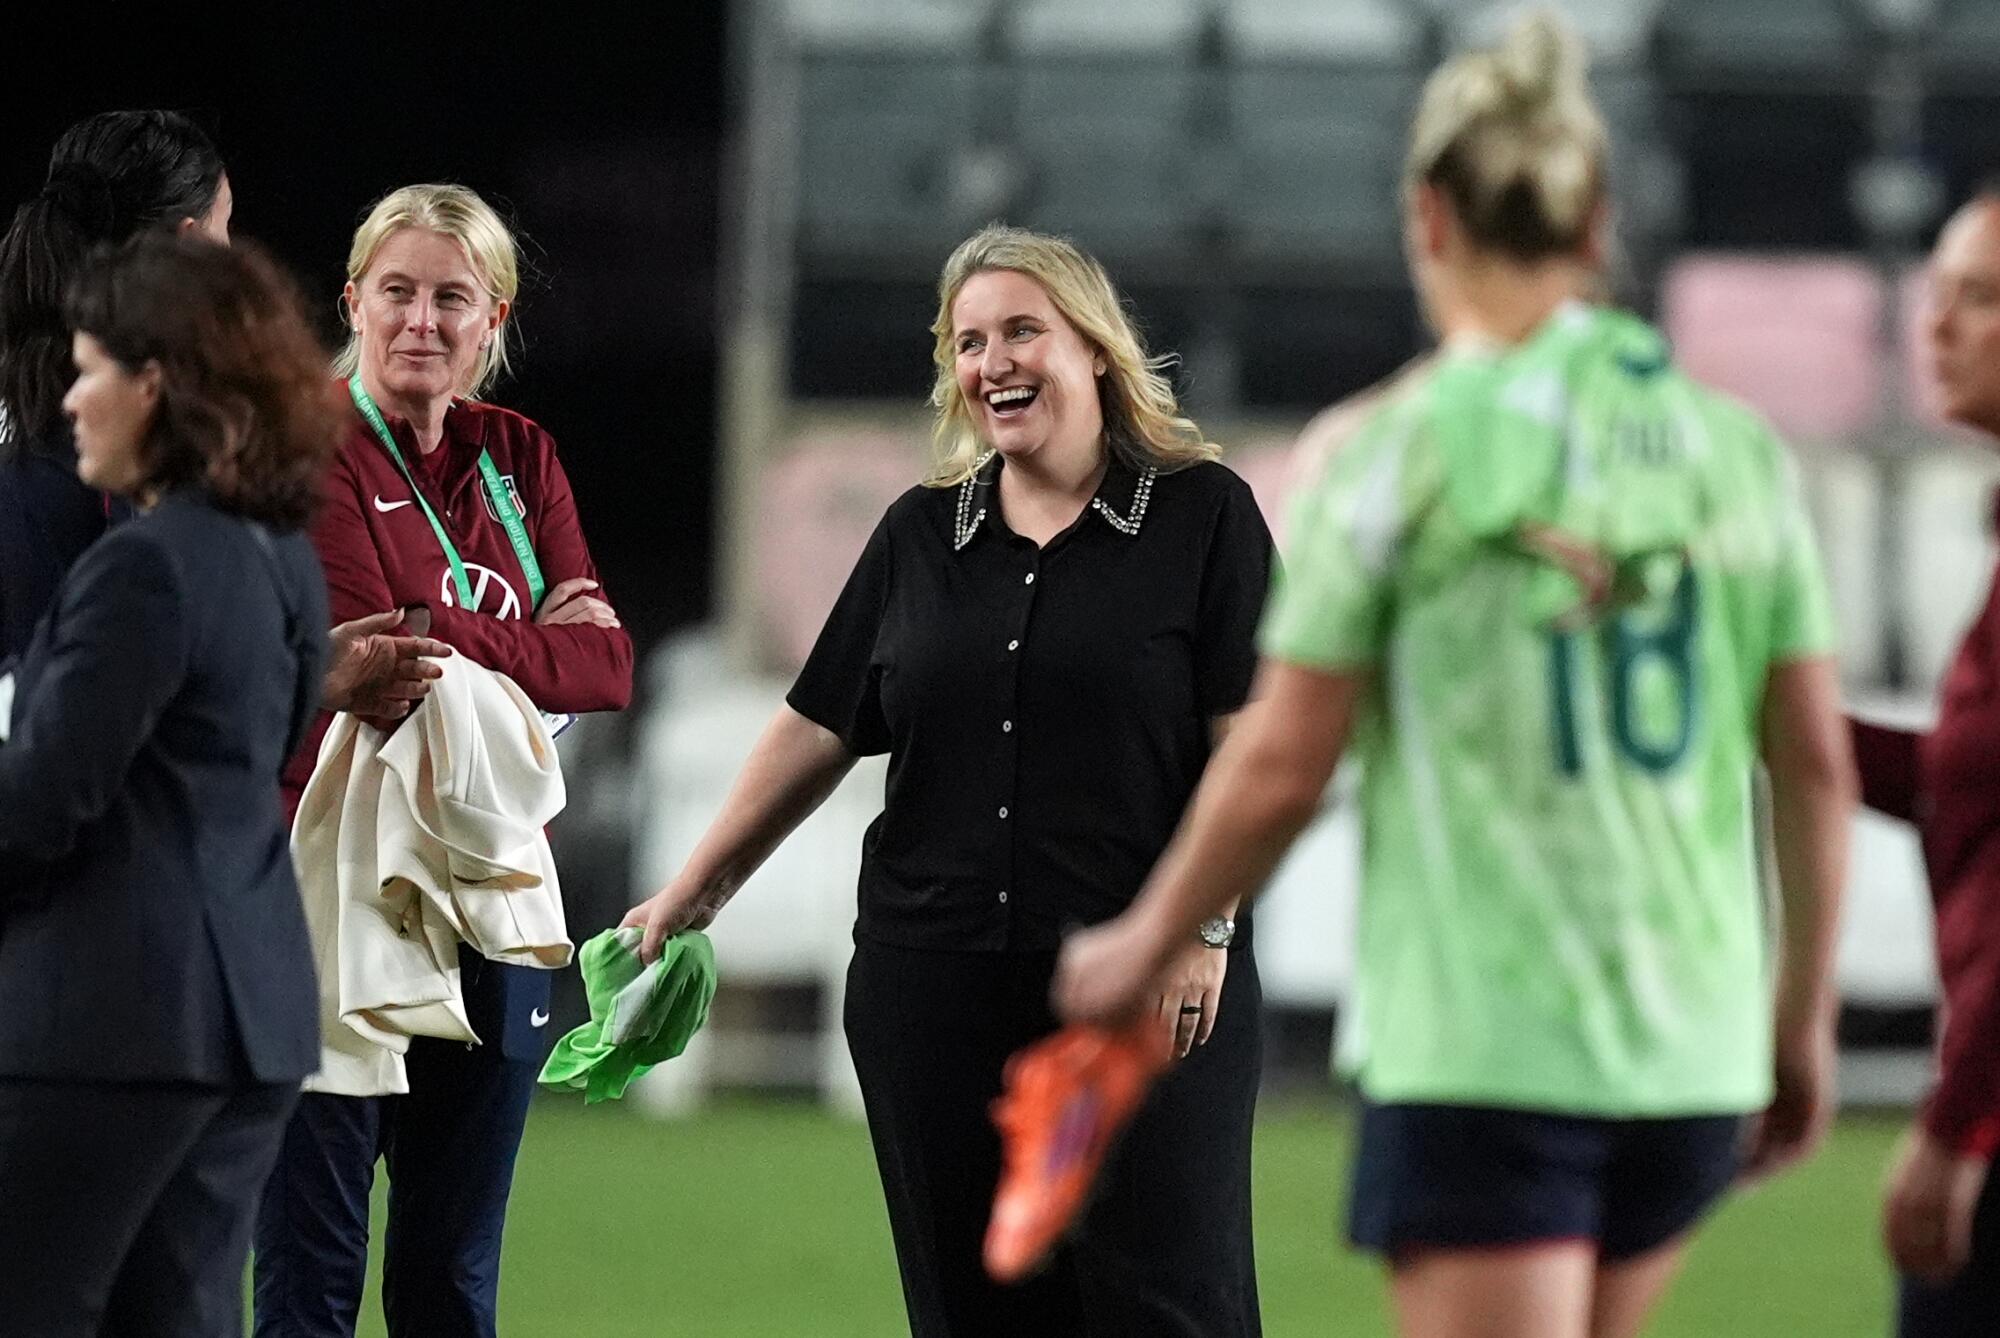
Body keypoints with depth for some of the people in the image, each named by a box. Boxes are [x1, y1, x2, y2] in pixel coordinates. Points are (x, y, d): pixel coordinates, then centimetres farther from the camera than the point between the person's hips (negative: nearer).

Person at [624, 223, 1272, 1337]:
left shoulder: (1202, 514, 1)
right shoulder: (921, 536, 14)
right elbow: (817, 731, 19)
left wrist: (1204, 925, -12)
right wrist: (692, 895, 19)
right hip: (934, 985, 4)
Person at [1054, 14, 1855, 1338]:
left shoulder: (1399, 452, -7)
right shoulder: (1734, 446, 6)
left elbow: (1281, 770, -5)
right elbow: (1818, 764, 7)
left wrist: (1145, 944, 11)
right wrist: (1803, 1018, 18)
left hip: (1478, 1050, -5)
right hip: (1689, 1046, 5)